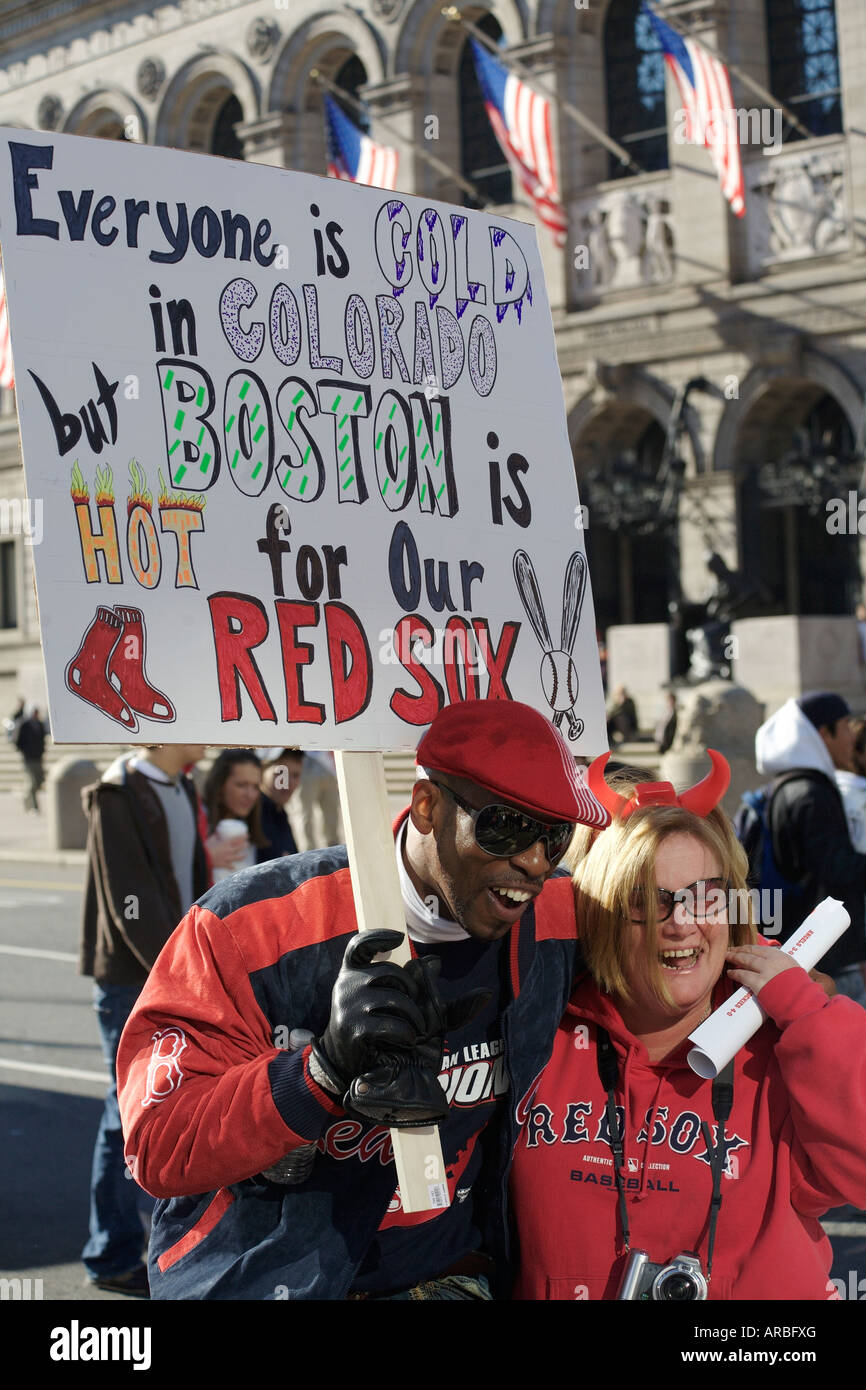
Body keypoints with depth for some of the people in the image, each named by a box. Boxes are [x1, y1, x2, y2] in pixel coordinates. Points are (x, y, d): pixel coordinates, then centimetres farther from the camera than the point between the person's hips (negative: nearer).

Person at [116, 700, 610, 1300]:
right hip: (250, 1279, -1)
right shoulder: (253, 925, -15)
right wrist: (328, 1066, -32)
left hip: (438, 1275, 1)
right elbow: (158, 1150, -15)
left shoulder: (558, 925, -6)